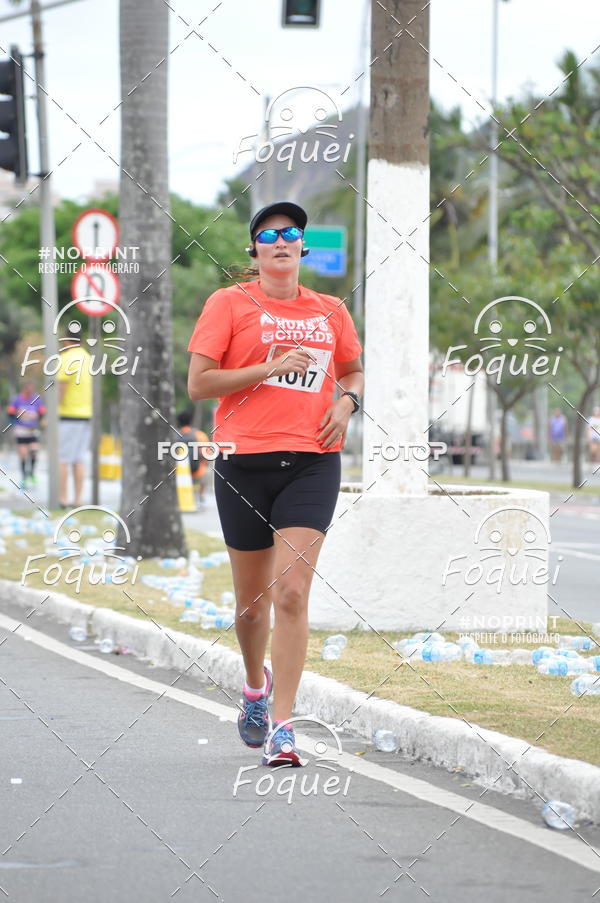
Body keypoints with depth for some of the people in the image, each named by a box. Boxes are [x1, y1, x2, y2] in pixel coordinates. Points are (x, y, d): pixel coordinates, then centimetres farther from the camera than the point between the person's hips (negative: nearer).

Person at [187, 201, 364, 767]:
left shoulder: (330, 311, 12)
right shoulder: (229, 303, 2)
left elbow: (353, 371, 28)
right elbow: (198, 384, -4)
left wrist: (346, 401, 6)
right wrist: (272, 367, -12)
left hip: (312, 461, 1)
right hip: (244, 460, -1)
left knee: (292, 594, -13)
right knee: (251, 601, 10)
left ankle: (280, 728, -12)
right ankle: (256, 684, 41)